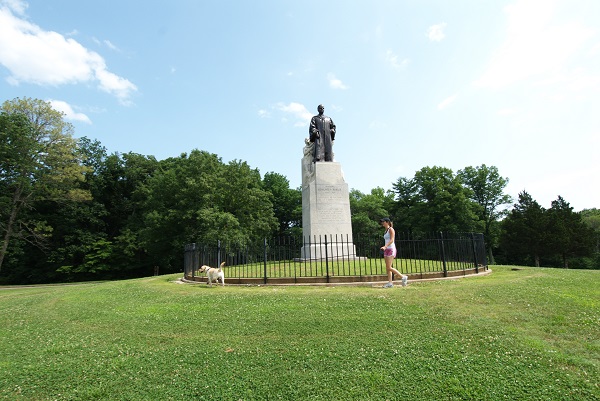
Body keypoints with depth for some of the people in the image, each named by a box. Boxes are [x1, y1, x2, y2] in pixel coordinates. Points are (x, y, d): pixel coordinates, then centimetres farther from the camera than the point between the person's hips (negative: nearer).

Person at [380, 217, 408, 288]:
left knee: (389, 267, -11)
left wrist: (385, 246, -28)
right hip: (386, 250, 9)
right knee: (387, 268, 4)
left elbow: (392, 240, -17)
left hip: (391, 249, -9)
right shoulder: (386, 231, 18)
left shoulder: (391, 229, -7)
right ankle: (390, 283, 5)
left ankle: (403, 277, -1)